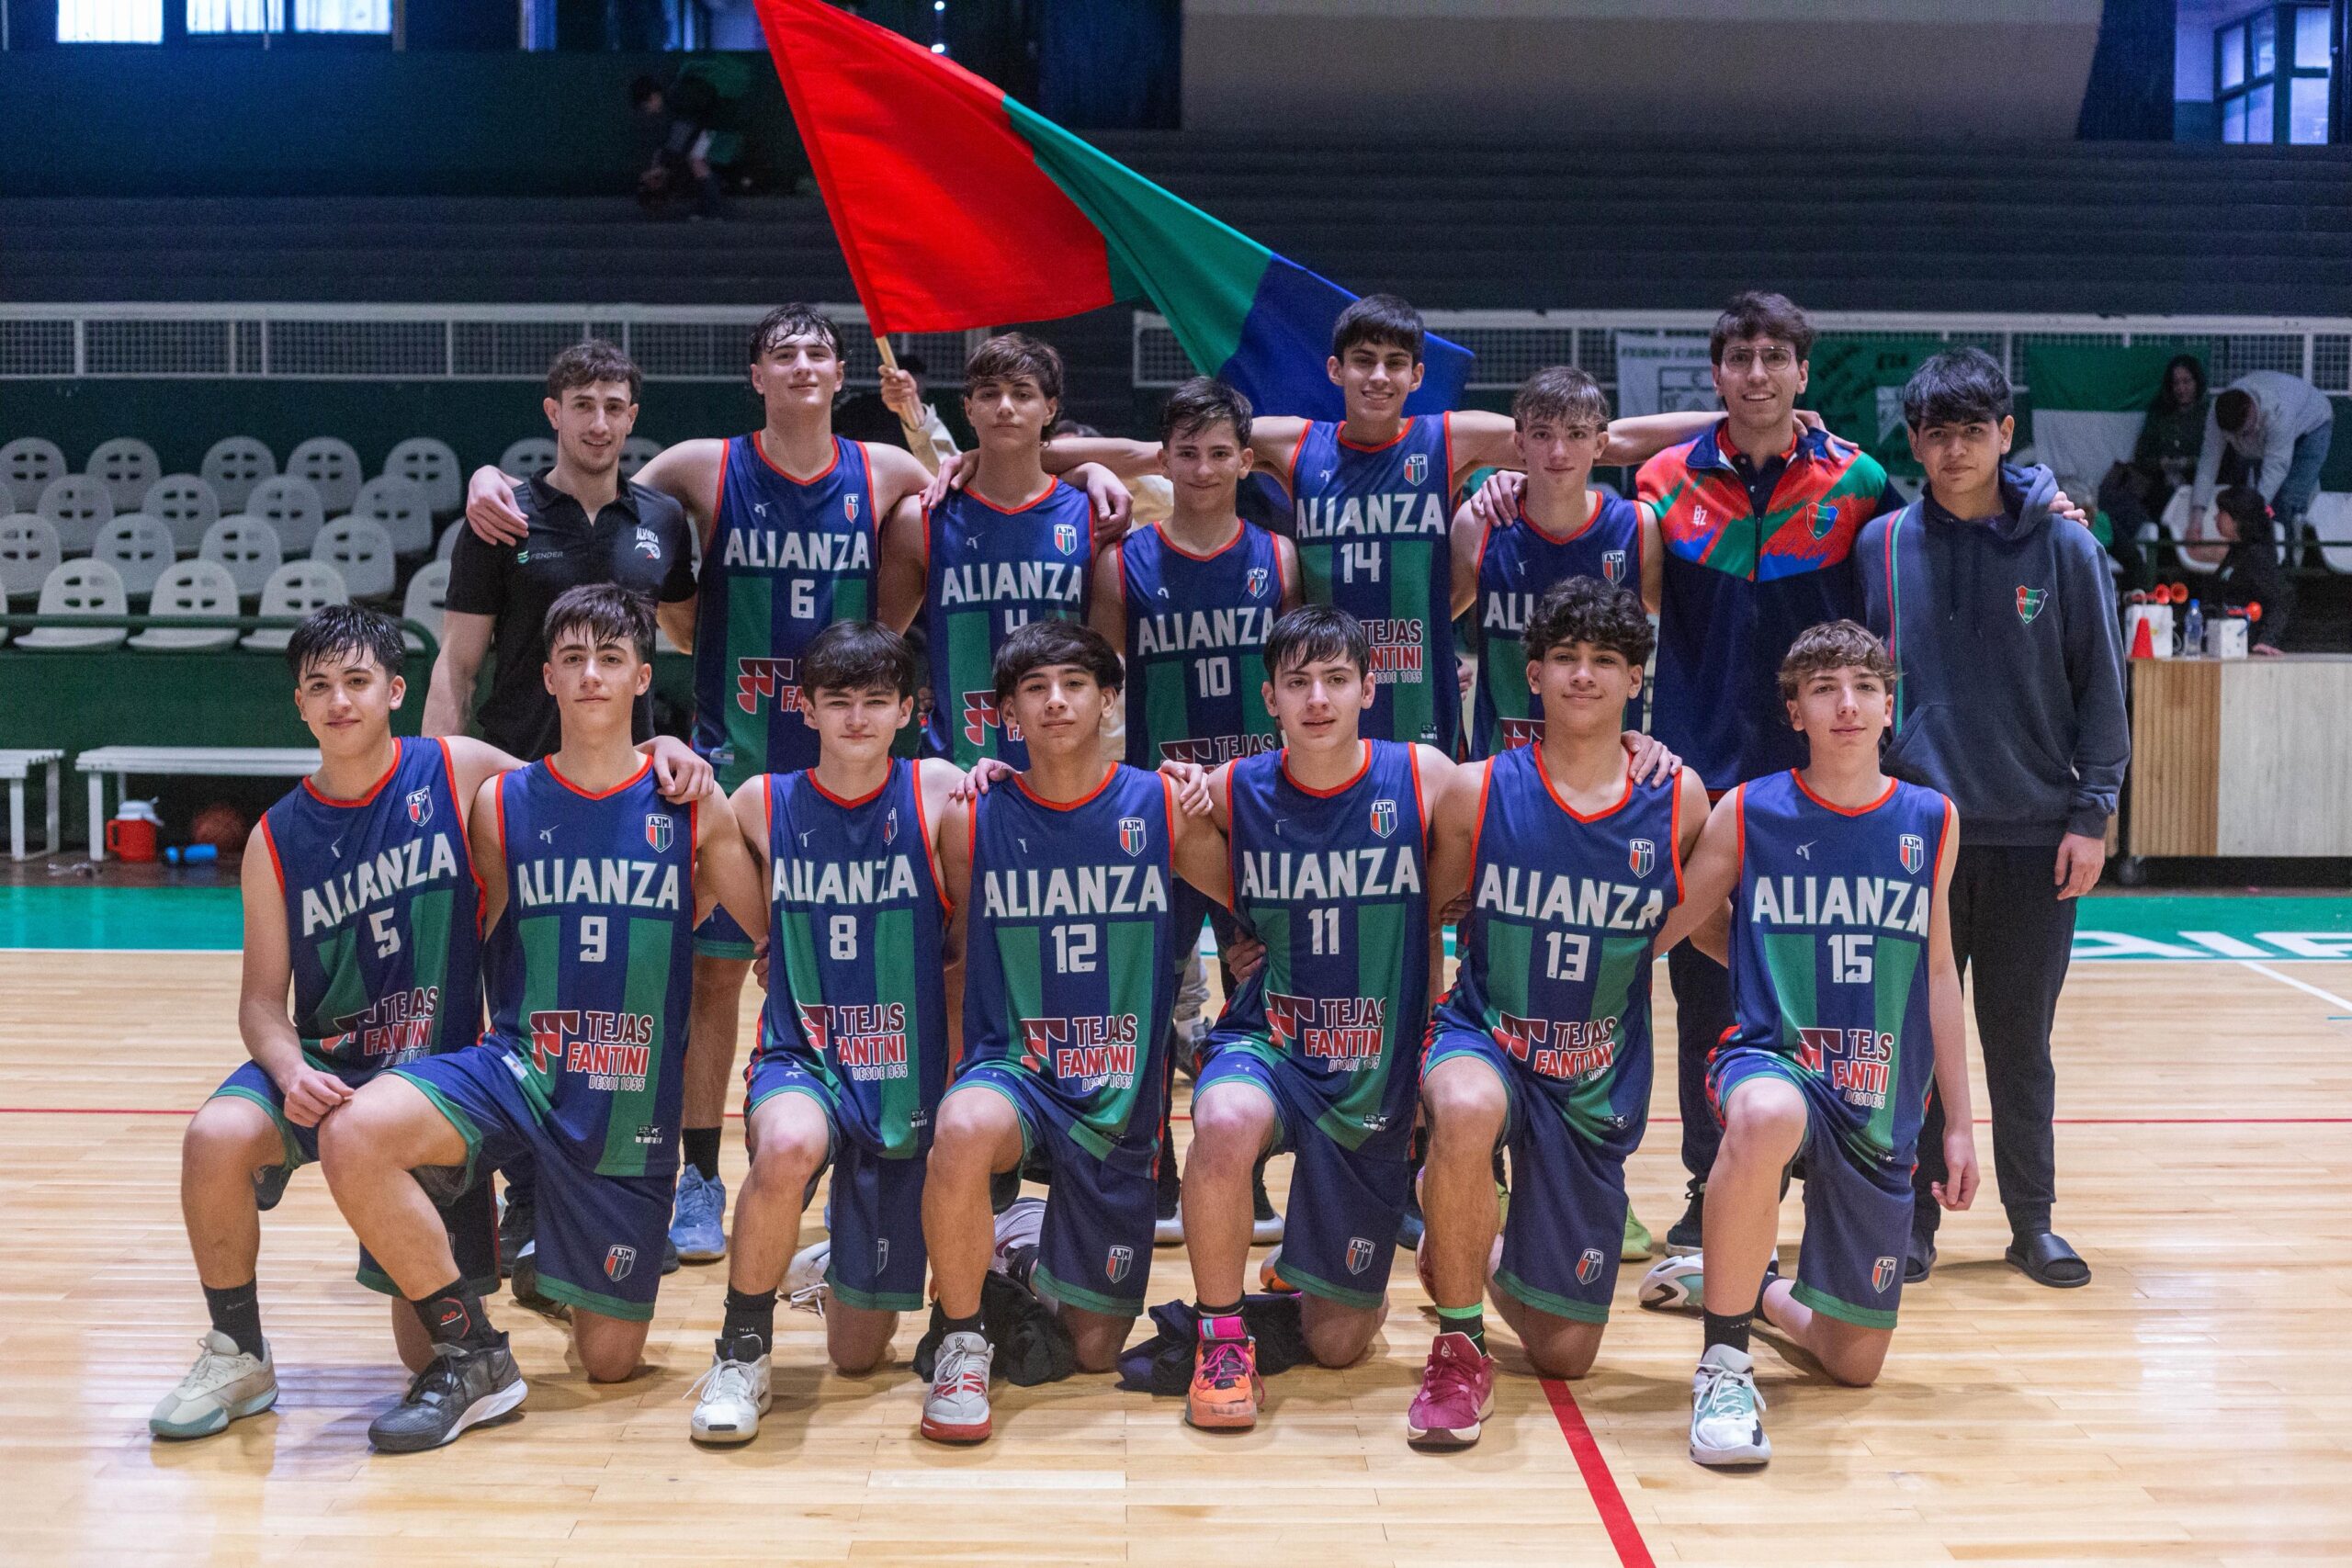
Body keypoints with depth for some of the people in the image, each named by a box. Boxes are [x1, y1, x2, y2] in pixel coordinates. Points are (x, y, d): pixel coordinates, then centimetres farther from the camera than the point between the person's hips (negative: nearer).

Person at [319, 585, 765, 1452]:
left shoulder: (691, 807, 0)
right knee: (354, 1135, -31)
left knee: (609, 1362, 3)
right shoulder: (502, 803, 2)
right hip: (515, 1067, 0)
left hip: (633, 1099, 0)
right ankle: (472, 1355, -13)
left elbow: (780, 937, 8)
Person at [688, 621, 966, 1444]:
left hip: (907, 1075, 1)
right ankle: (742, 1349, -14)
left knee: (859, 1353, 6)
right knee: (790, 1146, -40)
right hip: (801, 1060, 0)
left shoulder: (938, 791, -4)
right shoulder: (762, 802, -1)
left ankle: (844, 1268, 44)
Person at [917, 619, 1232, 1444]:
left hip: (1120, 1095, 1)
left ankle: (1026, 1243, 42)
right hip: (1010, 1067, -1)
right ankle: (961, 1342, -14)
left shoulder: (1166, 808, -5)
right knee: (964, 1131, -40)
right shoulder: (972, 820, -3)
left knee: (1096, 1348, 8)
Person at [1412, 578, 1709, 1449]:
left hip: (1598, 1081, 2)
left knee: (1565, 1352, 7)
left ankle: (1480, 1262, 43)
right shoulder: (1476, 792, -9)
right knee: (1467, 1112, -42)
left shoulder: (1678, 800, -6)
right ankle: (1458, 1347, -18)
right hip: (1483, 1040, -2)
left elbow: (1701, 919, 12)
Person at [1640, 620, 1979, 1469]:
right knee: (1768, 1117, -43)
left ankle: (1747, 1287, 41)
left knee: (1855, 1363, 7)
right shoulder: (1748, 813, -3)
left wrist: (1958, 1124, 11)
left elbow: (1938, 974, 11)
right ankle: (1723, 1364, -25)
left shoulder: (1931, 822, 5)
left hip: (1882, 1104, 4)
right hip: (1773, 1058, -3)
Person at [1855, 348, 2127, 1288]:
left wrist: (2091, 813, -3)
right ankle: (1911, 1220, 16)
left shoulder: (2063, 546, 0)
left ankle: (2032, 1220, 20)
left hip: (2034, 837, 0)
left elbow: (2100, 685, 3)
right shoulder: (1881, 546, 2)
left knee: (2021, 1041, 8)